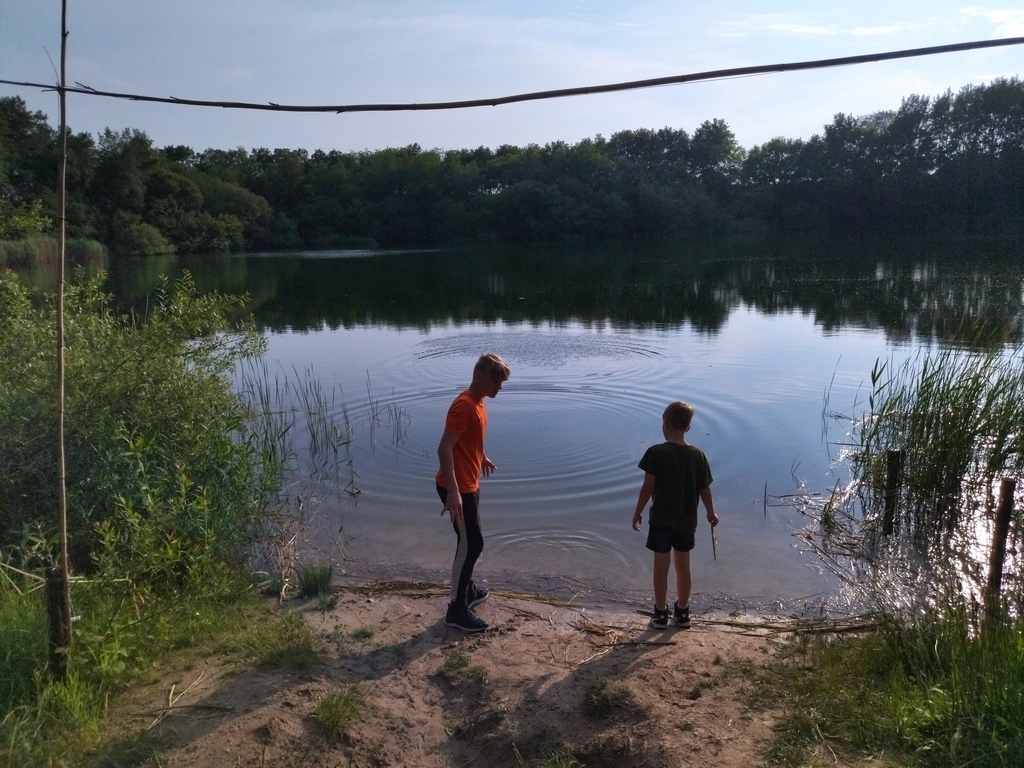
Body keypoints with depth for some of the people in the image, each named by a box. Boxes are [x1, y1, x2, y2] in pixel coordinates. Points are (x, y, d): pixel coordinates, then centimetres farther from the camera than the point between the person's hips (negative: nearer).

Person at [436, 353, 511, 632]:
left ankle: (467, 590, 37)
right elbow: (444, 449, -28)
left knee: (470, 542, 20)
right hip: (458, 489, -10)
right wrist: (453, 492, -33)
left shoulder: (477, 402, 8)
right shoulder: (464, 405, -23)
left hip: (469, 485, 10)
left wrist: (482, 459, 40)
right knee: (471, 545, -3)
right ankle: (457, 609, 8)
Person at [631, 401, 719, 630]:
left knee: (661, 567, 9)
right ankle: (682, 612, 28)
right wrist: (711, 513, 17)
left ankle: (661, 614, 18)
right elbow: (704, 489, 0)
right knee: (683, 566, 17)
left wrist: (638, 512, -1)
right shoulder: (698, 454, -6)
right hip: (687, 521, 3)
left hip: (661, 519, -3)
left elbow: (648, 487, -14)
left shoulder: (656, 452, -16)